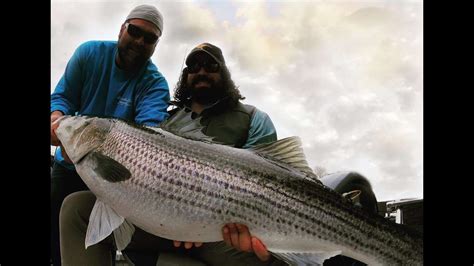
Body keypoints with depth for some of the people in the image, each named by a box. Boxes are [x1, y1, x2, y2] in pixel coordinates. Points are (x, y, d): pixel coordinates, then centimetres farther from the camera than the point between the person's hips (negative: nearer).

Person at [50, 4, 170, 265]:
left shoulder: (155, 84, -18)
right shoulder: (89, 53, -8)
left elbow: (148, 127, -36)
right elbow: (62, 95, -7)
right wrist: (57, 117, -33)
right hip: (67, 163, 3)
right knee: (54, 240, 10)